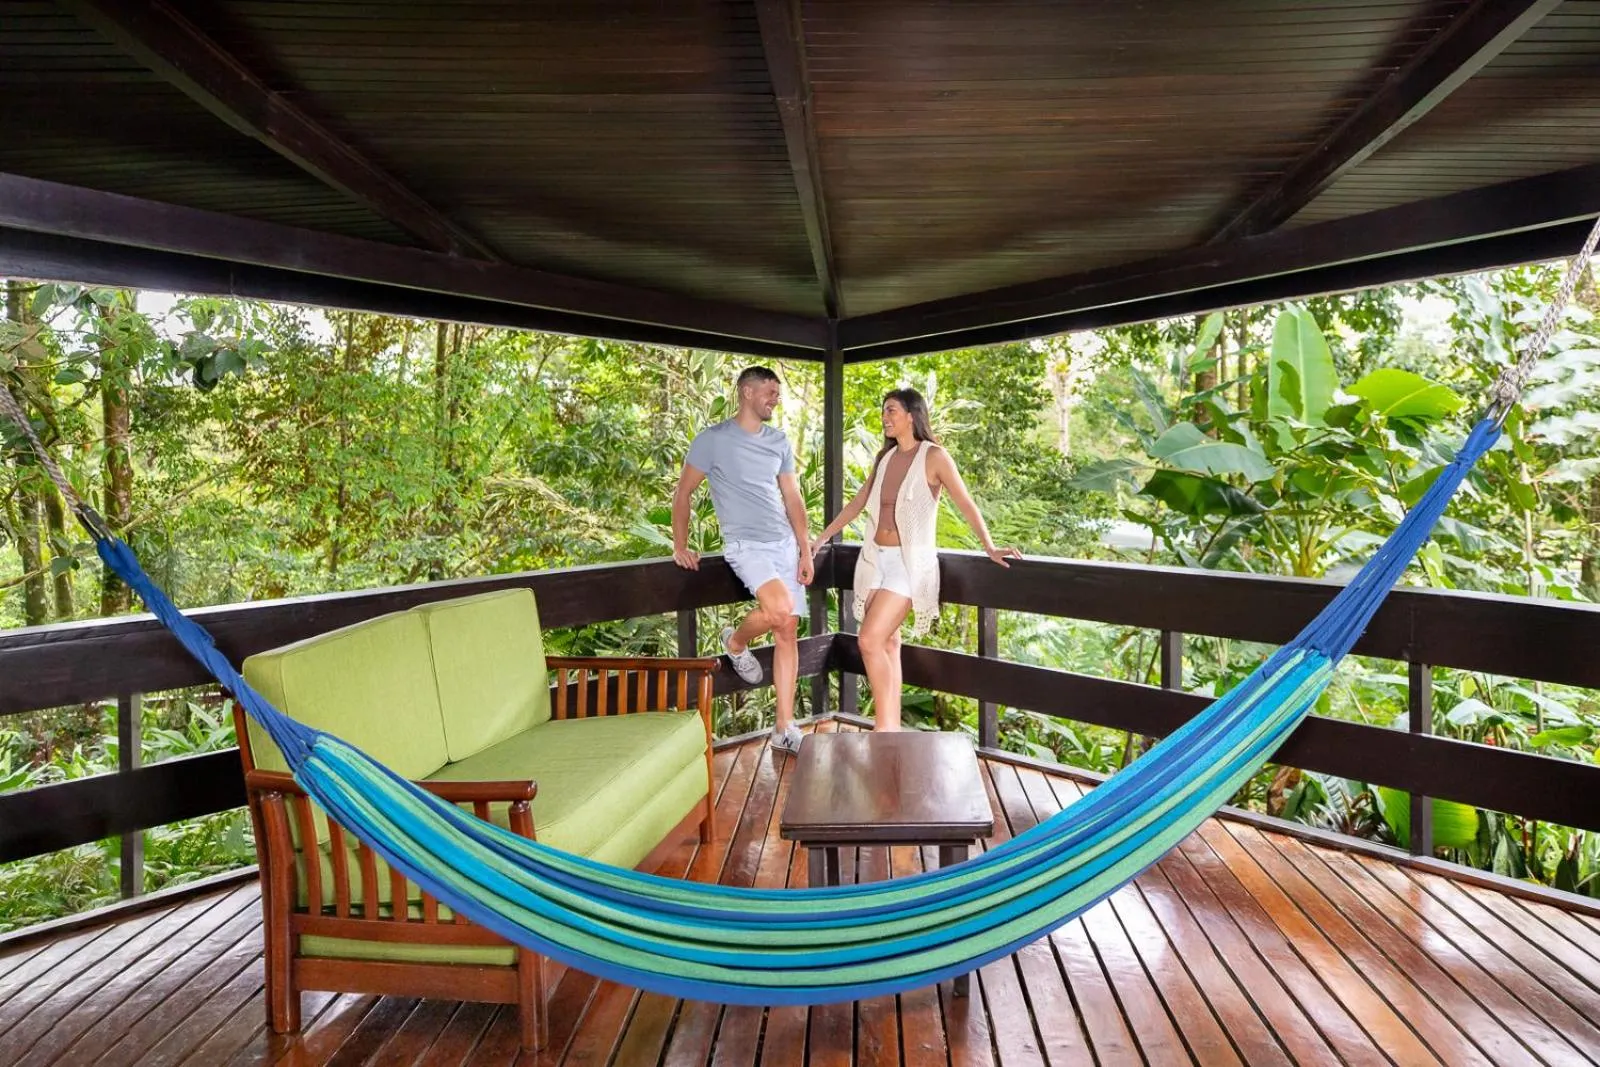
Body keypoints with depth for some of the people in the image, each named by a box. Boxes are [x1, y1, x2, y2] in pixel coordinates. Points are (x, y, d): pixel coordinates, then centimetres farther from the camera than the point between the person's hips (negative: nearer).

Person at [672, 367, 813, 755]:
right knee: (780, 609, -29)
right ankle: (736, 642, 6)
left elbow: (793, 498, 14)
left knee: (788, 634, 3)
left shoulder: (779, 442, 12)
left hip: (785, 544, 6)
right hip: (746, 545, -6)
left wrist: (805, 550, 8)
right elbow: (683, 493, 1)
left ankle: (784, 729, 12)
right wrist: (680, 546, -2)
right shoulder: (712, 440, -4)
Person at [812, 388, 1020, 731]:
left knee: (869, 641, -15)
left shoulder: (934, 456, -6)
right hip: (876, 557, 7)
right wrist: (822, 537, 21)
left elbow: (965, 504, -8)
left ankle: (885, 727, -1)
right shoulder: (885, 456, 12)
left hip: (909, 561, -6)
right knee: (887, 643, 8)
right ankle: (892, 728, 17)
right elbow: (858, 502, 19)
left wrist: (990, 548, -14)